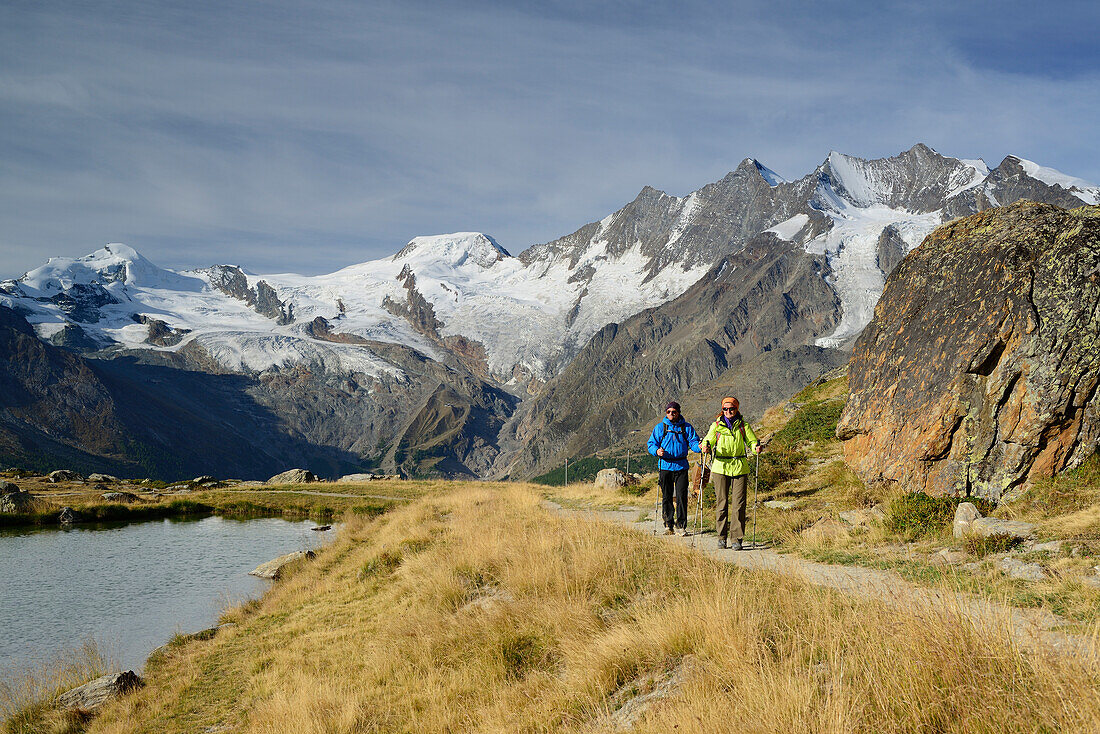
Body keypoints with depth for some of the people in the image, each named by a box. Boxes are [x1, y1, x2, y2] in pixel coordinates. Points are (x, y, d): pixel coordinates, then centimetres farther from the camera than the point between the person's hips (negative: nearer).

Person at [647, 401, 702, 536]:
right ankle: (669, 525, 13)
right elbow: (651, 443, 6)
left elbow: (693, 442, 1)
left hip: (681, 466, -1)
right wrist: (657, 451, -16)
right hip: (665, 466, 1)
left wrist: (699, 447, -21)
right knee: (666, 497, 4)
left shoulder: (686, 427, 7)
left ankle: (681, 525, 3)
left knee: (682, 497, -5)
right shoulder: (659, 427, 7)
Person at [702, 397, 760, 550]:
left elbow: (752, 441, 10)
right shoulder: (716, 425, 8)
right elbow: (708, 440, 8)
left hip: (740, 467, 0)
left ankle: (738, 539, 1)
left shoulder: (743, 426, 9)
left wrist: (756, 447, -13)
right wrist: (706, 446, -16)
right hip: (720, 467, 0)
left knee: (739, 505, -4)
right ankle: (722, 537, 12)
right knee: (722, 503, 1)